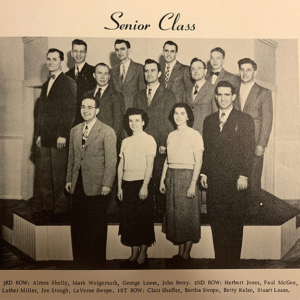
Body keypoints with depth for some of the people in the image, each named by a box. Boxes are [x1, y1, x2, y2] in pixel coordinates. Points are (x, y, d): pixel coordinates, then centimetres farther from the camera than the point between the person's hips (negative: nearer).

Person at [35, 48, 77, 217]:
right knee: (45, 174, 10)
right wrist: (39, 133, 15)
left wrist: (63, 135, -17)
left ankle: (61, 209, 7)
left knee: (59, 174, -3)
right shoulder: (46, 85, 20)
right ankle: (47, 207, 19)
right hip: (46, 138, 8)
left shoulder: (69, 83, -4)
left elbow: (71, 111, -12)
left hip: (60, 138, -7)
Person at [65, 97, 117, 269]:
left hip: (96, 186, -5)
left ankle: (96, 262, 22)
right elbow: (71, 157, 17)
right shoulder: (75, 131, 13)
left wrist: (107, 184, -14)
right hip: (77, 185, 5)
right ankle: (80, 260, 28)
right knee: (77, 225, 11)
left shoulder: (107, 132, -5)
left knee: (97, 227, 5)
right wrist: (69, 179, 13)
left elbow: (111, 160, -9)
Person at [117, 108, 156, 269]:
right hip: (127, 184, 5)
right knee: (129, 219, 7)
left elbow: (149, 165, -10)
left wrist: (145, 186, -17)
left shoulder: (148, 140, -2)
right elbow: (121, 165, 12)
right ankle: (134, 254, 20)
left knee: (144, 219, 1)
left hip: (142, 183, -5)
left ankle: (142, 256, 13)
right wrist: (119, 186, 7)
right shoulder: (125, 141, 12)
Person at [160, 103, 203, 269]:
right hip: (171, 177, 6)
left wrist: (193, 184, -17)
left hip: (187, 176, -6)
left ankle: (186, 256, 14)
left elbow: (198, 161, -11)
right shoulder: (171, 135, 11)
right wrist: (162, 179, 10)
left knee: (187, 215, 1)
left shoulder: (194, 135, -6)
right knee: (174, 214, 9)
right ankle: (179, 253, 22)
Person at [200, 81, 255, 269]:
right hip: (214, 179, 4)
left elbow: (249, 150, -3)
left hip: (235, 179, -3)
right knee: (216, 221, 7)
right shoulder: (209, 121, 14)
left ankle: (232, 262, 18)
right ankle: (219, 259, 21)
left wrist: (244, 176, -10)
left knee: (235, 223, 3)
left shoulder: (245, 120, 2)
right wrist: (204, 172, 7)